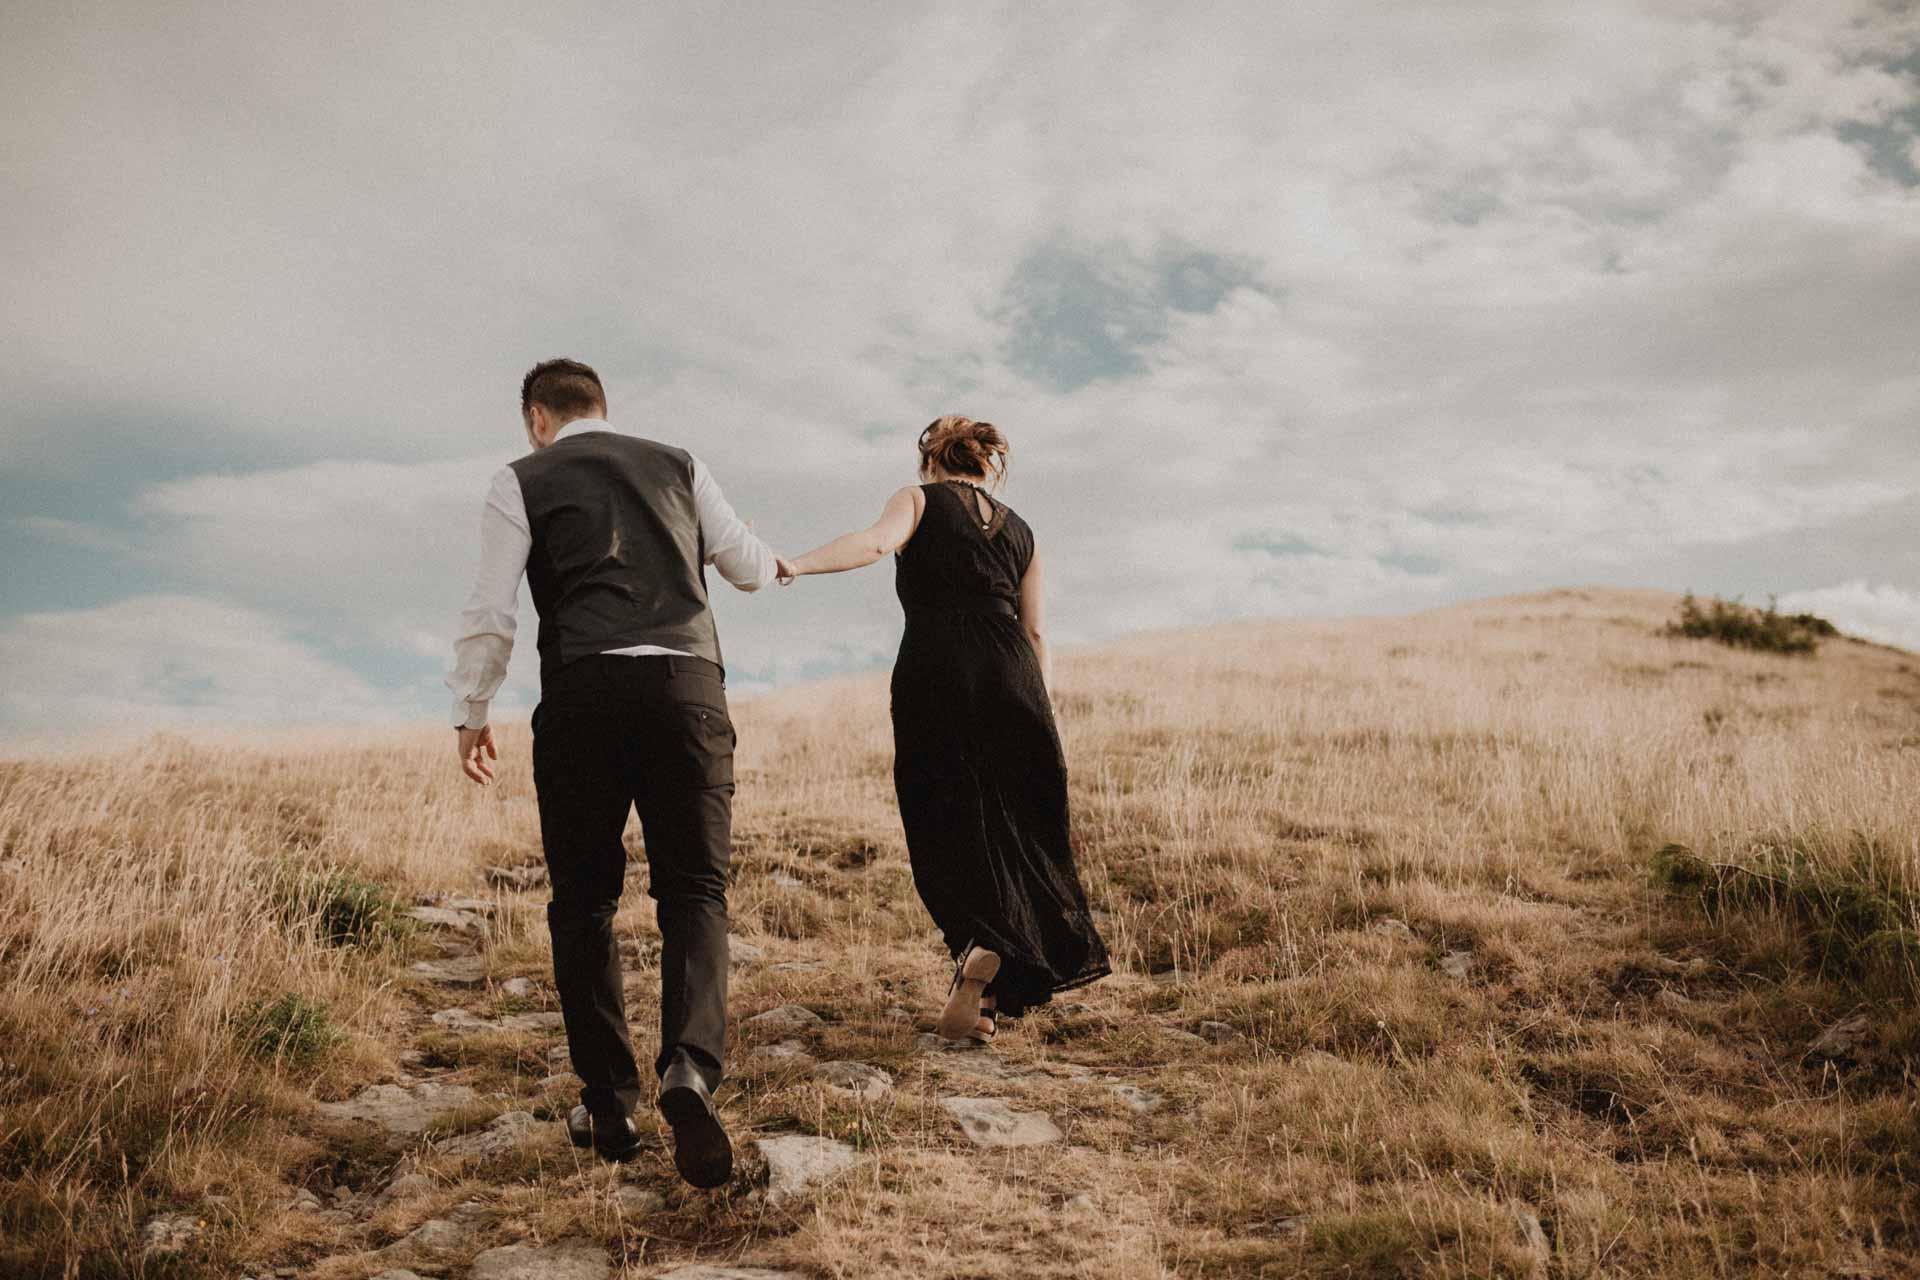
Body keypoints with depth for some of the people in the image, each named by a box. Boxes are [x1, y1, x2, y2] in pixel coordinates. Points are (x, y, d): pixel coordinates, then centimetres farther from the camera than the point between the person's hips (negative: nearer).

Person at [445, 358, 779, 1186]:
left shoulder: (522, 482, 11)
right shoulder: (678, 466, 19)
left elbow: (491, 610, 4)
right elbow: (751, 569, 20)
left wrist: (471, 714, 13)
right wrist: (766, 559, 43)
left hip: (584, 691, -1)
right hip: (690, 684, 2)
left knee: (583, 900, 9)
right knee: (694, 891, 4)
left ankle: (607, 1106, 10)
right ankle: (690, 1065, -20)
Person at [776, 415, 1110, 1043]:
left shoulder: (919, 499, 12)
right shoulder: (1018, 530, 22)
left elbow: (874, 541, -11)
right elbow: (1037, 634, 14)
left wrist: (797, 564, -22)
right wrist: (1041, 715, 15)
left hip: (934, 673, -3)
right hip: (1011, 680, 3)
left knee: (947, 833, 8)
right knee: (1012, 835, 10)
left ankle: (977, 946, -10)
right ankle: (981, 994, -3)